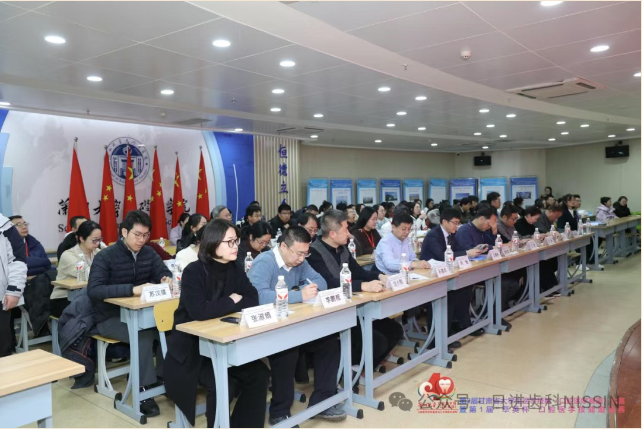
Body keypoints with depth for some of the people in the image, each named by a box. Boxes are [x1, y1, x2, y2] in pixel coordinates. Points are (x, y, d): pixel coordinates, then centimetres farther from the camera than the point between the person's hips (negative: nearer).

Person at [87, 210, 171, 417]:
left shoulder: (149, 253, 2)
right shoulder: (105, 257, -15)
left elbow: (164, 272, 3)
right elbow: (93, 290, -27)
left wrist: (167, 279, -23)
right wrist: (132, 289, -38)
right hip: (110, 318, -5)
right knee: (143, 335, -32)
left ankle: (165, 378, -7)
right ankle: (144, 390, -21)